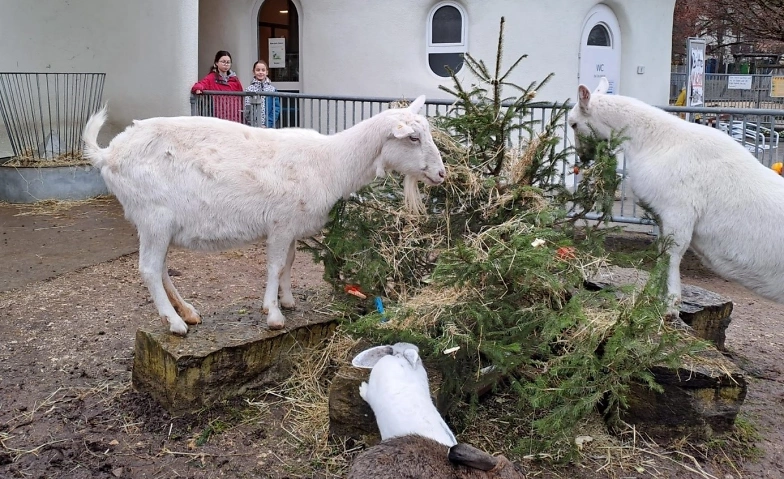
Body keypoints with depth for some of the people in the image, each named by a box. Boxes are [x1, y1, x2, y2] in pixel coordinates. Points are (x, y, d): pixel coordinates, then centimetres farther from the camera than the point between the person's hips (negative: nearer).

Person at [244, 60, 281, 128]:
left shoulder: (272, 89, 4)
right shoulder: (249, 89, 1)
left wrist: (267, 124, -9)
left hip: (269, 127, 1)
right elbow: (247, 109, -3)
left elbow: (276, 108, 1)